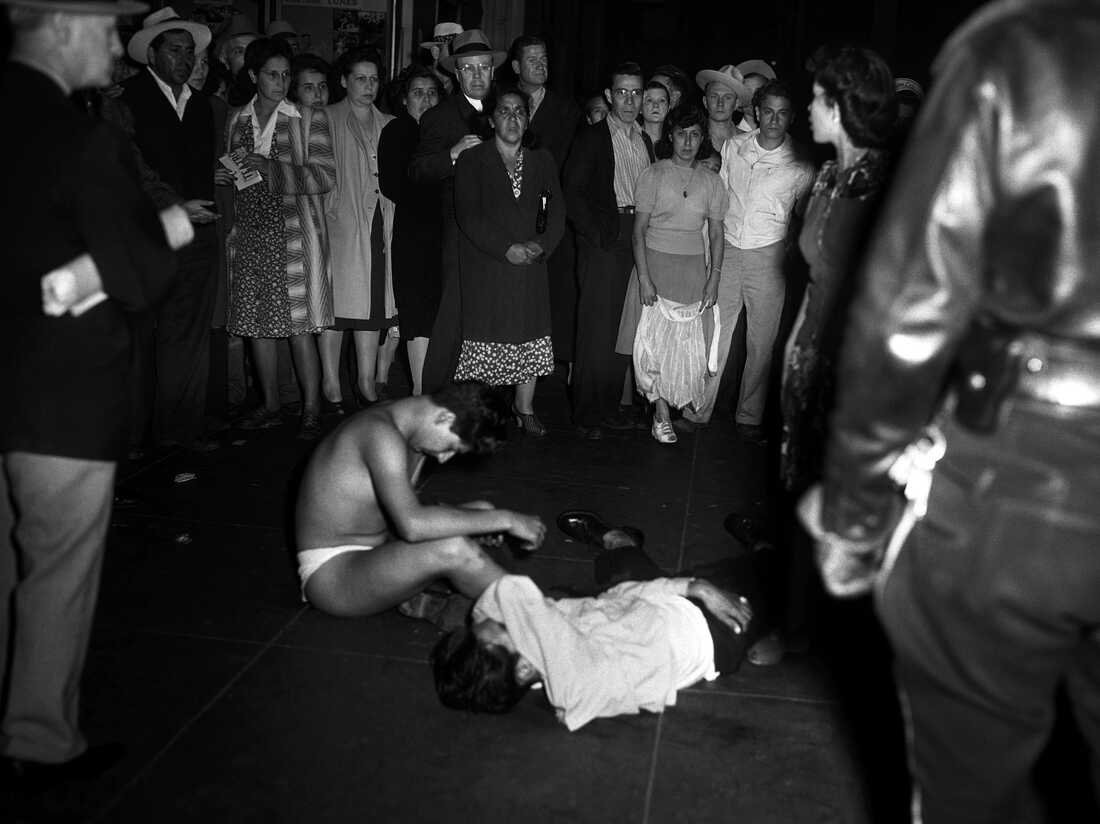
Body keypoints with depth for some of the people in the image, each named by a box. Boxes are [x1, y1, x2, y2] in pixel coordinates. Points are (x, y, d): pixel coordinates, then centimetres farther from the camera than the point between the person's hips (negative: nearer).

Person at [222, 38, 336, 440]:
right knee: (256, 323, 6)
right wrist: (230, 173, 0)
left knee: (299, 325, -6)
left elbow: (325, 175, -6)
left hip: (294, 231, -4)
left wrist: (269, 168, -15)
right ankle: (270, 407, 18)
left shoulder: (309, 118, 2)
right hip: (250, 233, 4)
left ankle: (311, 410, 3)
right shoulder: (236, 120, 14)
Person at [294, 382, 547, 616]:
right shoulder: (382, 433, -25)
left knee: (482, 512, 3)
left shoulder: (414, 433, 5)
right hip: (329, 573, -10)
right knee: (452, 550, -31)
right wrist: (504, 520, -29)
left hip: (372, 555, 10)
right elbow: (412, 525, -35)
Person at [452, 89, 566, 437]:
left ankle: (525, 409, 20)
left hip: (531, 267, 3)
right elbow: (468, 215, -9)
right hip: (485, 269, -3)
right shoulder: (471, 161, 1)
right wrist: (507, 248, -17)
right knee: (485, 339, -3)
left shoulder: (542, 161, 13)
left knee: (530, 339, 7)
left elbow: (556, 212, 7)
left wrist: (540, 245, -11)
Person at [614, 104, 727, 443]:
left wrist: (714, 279, 0)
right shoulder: (654, 174, 0)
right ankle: (661, 415, -2)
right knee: (653, 337, -8)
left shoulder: (712, 181, 9)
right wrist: (644, 278, -13)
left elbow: (716, 234, 10)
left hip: (694, 268, 2)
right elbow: (639, 229, -4)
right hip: (655, 262, -2)